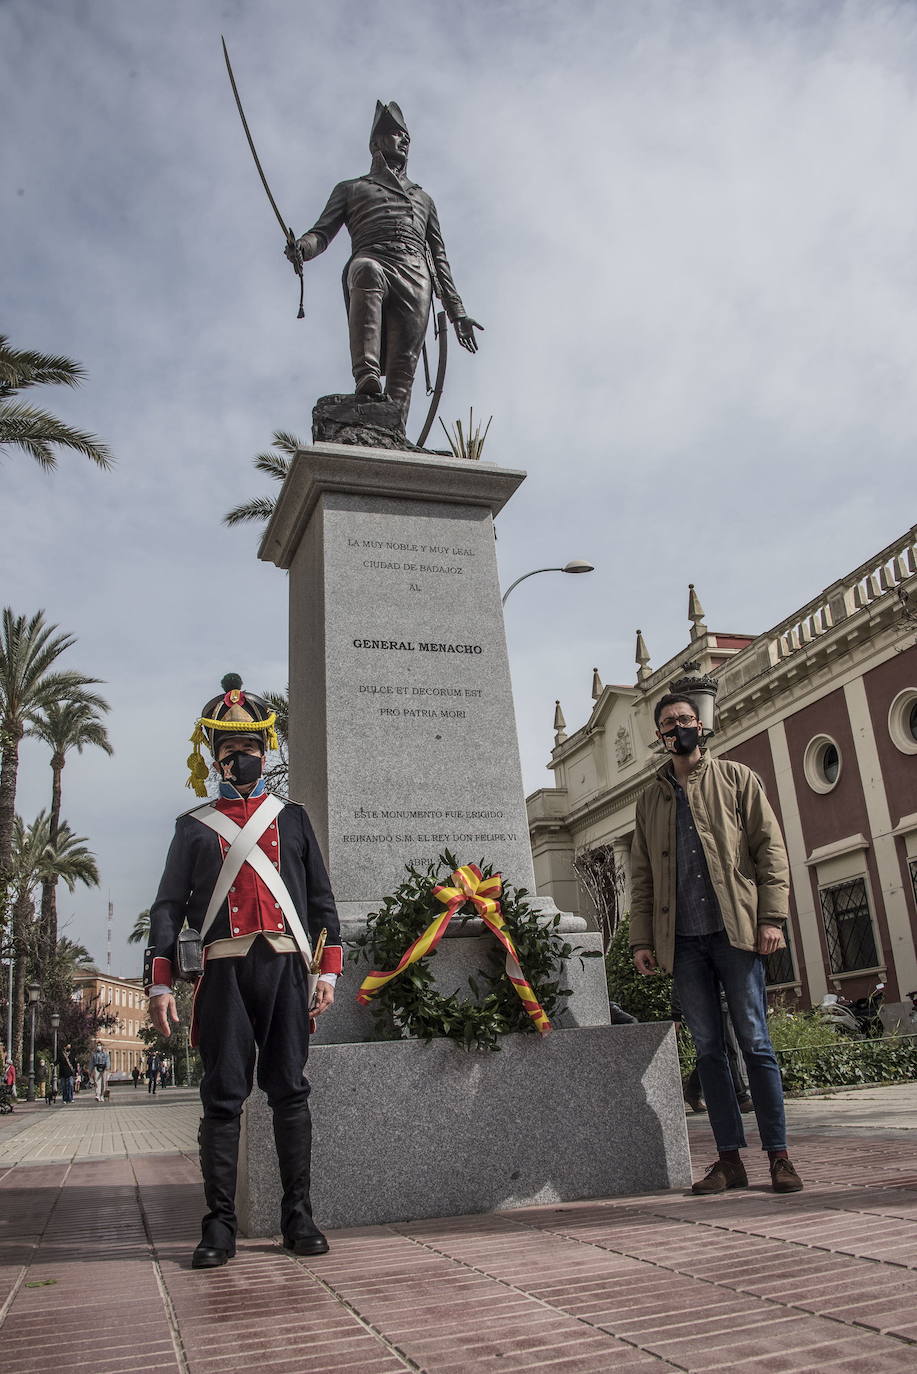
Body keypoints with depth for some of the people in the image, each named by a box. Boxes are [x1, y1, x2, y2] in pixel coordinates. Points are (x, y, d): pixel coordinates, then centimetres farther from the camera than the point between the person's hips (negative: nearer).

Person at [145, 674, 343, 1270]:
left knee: (290, 1091, 3)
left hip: (287, 968, 1)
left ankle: (298, 1215, 11)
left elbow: (322, 900, 14)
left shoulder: (292, 818, 16)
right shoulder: (194, 826, 14)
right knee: (223, 1097, -1)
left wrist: (328, 971, 5)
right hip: (224, 973, -1)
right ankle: (220, 1226, 7)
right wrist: (160, 983, 0)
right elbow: (168, 907, 10)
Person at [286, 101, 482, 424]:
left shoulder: (423, 199, 39)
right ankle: (366, 379, -55)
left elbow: (439, 258, 31)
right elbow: (323, 231, 16)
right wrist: (302, 246, -11)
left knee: (403, 367, -19)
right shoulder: (350, 188, 31)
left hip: (416, 278, 3)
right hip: (371, 261, -3)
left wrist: (456, 311, 17)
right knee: (366, 270, -41)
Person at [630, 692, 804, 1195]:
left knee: (755, 1042, -2)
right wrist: (642, 938, 5)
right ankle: (729, 1158, 10)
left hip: (734, 929, -3)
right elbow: (642, 875, 15)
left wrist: (772, 916, -9)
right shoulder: (650, 798, 17)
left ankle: (779, 1156, 5)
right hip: (682, 940, 3)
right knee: (708, 1048, 5)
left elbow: (769, 847, 2)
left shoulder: (736, 778, 9)